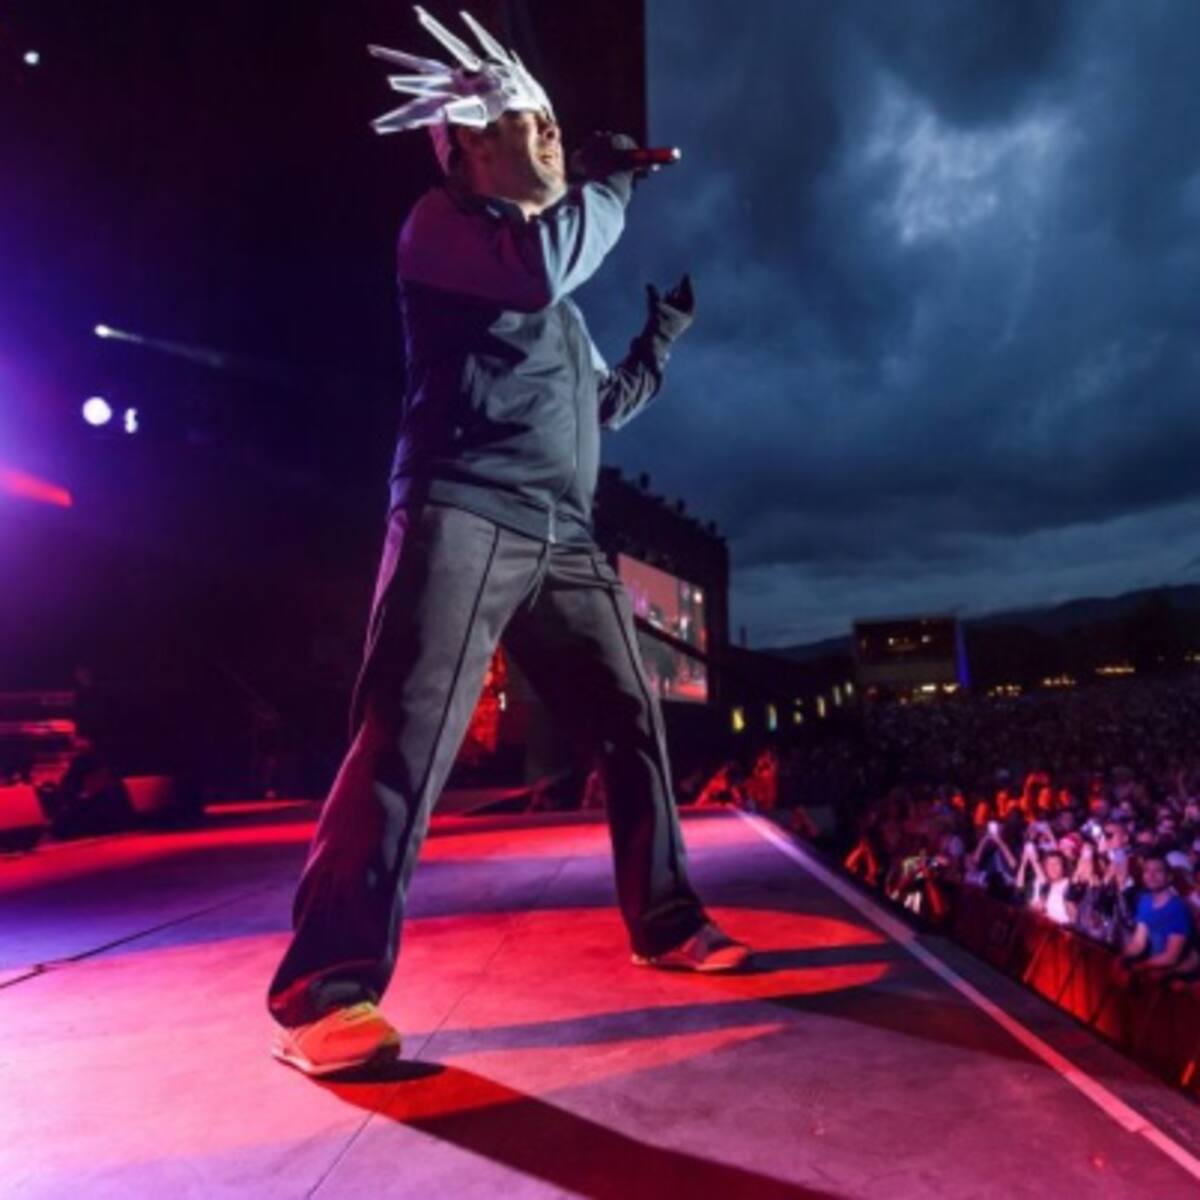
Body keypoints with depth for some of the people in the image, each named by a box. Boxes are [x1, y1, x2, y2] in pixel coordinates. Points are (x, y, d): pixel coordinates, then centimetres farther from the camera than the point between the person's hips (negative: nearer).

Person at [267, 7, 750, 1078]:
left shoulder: (554, 298, 30)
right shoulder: (440, 226, 6)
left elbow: (605, 405, 36)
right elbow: (539, 264, -15)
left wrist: (669, 326, 35)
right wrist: (612, 185, 2)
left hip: (562, 537, 8)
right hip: (462, 516, -8)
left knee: (632, 724, 6)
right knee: (407, 740, -16)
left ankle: (666, 923, 19)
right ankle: (327, 992, -10)